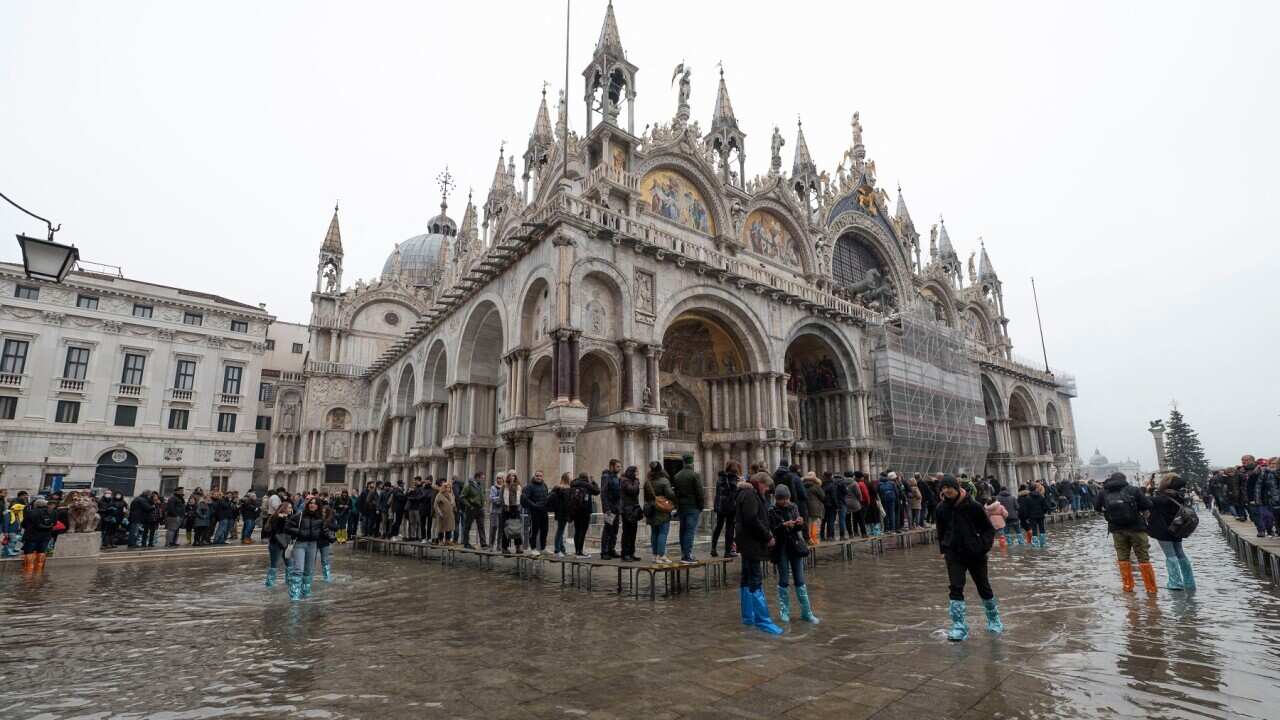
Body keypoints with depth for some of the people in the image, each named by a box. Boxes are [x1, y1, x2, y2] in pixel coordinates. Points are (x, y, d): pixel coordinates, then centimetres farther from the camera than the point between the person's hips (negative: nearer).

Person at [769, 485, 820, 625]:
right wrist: (784, 525, -29)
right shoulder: (772, 512, -7)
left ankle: (806, 612, 14)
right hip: (781, 549, -3)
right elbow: (773, 531, -13)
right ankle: (784, 611, 19)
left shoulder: (793, 508, 3)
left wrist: (800, 523, -19)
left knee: (800, 581, 7)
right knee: (783, 581, 7)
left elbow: (798, 529, 3)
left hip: (795, 547, 3)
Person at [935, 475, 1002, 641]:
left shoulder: (973, 506, -13)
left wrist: (984, 546, -15)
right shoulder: (942, 508, -3)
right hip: (954, 554, 2)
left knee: (984, 587, 16)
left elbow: (989, 528, -4)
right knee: (955, 588, -8)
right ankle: (959, 626, -3)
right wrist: (943, 550, 9)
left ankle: (994, 619, 39)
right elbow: (941, 531, 12)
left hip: (976, 554, -2)